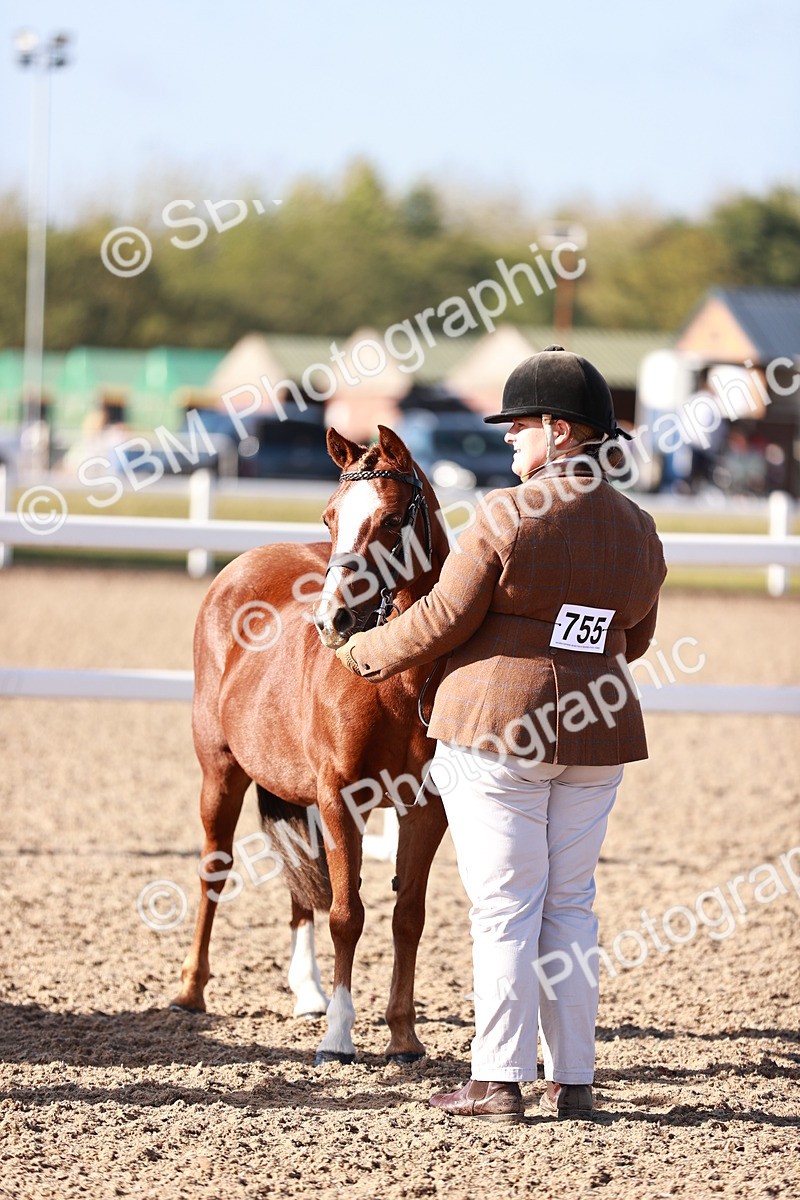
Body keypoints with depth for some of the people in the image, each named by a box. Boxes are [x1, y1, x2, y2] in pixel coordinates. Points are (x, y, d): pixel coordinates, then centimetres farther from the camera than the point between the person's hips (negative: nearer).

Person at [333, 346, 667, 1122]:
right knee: (570, 904, 13)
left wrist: (371, 653, 7)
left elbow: (444, 619, -10)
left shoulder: (507, 516, -14)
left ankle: (499, 1080, 0)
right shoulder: (639, 531, 6)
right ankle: (572, 1080, 13)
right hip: (597, 737, 6)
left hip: (497, 731, -6)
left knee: (505, 906, -1)